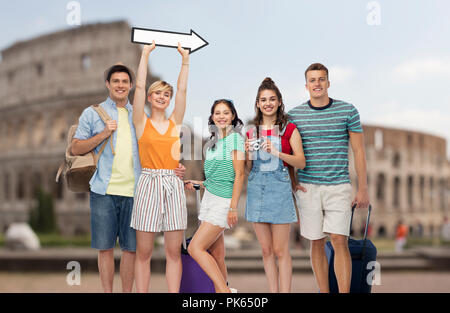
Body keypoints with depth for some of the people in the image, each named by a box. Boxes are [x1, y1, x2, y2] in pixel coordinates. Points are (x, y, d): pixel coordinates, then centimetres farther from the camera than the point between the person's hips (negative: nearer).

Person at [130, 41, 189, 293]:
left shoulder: (175, 122, 12)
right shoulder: (142, 122, 6)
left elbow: (183, 90, 8)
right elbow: (140, 86, 0)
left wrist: (185, 59, 8)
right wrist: (146, 54, 0)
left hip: (173, 186, 2)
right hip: (149, 183, -2)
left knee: (174, 251, 3)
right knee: (143, 251, 2)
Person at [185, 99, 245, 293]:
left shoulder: (235, 138, -7)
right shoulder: (213, 142, 16)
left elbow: (239, 175, -12)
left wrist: (233, 207, -16)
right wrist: (197, 183, 13)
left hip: (223, 201, -8)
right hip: (209, 197, 8)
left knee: (195, 248, -12)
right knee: (216, 254, 7)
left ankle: (225, 290, -8)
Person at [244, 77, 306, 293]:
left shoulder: (289, 129, 1)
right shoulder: (252, 132, 11)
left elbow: (301, 162, -5)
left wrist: (276, 152, -17)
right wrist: (248, 153, -5)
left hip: (279, 188, -4)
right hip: (256, 188, 4)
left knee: (280, 250, -3)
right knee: (266, 250, 9)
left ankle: (285, 292, 5)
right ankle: (273, 292, 18)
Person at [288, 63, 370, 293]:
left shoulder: (348, 111, 2)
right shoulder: (294, 115, 4)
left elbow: (358, 151, 3)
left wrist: (363, 189, 0)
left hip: (338, 186, -1)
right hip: (307, 187, 2)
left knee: (339, 240, -9)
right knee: (317, 243, 6)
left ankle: (344, 292, -3)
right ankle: (324, 292, 16)